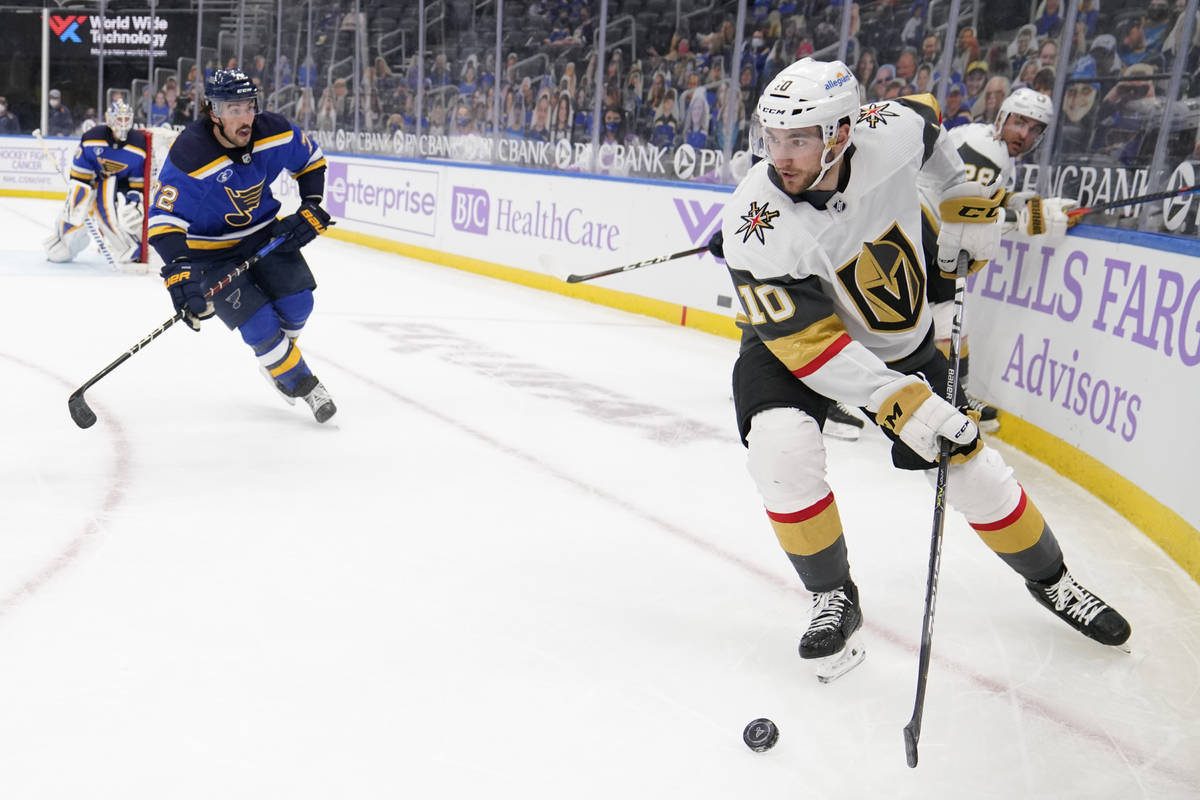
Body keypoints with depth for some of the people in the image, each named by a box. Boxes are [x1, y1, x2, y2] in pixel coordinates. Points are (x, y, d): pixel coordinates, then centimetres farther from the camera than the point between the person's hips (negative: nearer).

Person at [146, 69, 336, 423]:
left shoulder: (275, 131, -15)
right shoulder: (188, 158, -30)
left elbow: (311, 160, 4)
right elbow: (164, 220, -31)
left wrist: (312, 208, -6)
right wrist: (179, 270, -43)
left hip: (264, 232, 5)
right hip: (212, 252, -5)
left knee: (296, 304, -3)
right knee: (260, 325, -13)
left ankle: (279, 354, 31)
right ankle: (301, 384, 10)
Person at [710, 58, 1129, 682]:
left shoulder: (891, 133, -24)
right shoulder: (756, 226, -32)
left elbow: (924, 119, 4)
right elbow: (809, 342, -31)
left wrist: (963, 199, 2)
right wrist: (898, 402, -38)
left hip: (902, 343, 3)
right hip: (796, 339, -2)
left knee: (970, 462, 4)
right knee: (781, 447, -29)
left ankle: (1051, 580, 32)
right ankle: (833, 600, -4)